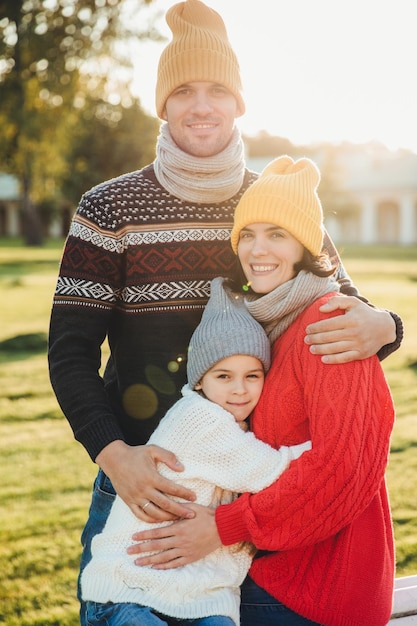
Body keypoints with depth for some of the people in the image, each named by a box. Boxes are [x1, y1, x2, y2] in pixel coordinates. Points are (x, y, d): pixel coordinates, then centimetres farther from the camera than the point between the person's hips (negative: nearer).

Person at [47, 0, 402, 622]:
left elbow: (344, 311, 6)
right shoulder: (110, 209, -4)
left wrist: (380, 326, -19)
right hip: (139, 477, -1)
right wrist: (113, 454, -21)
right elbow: (70, 352, -6)